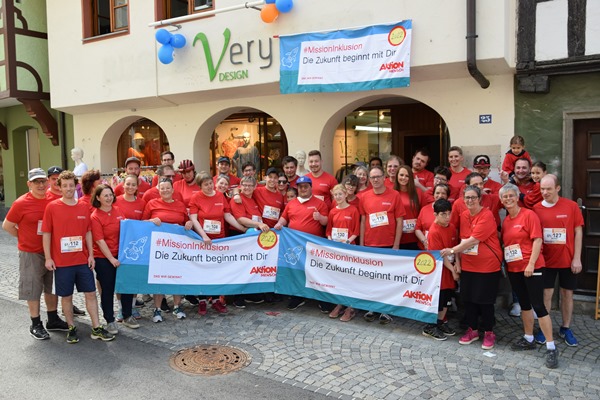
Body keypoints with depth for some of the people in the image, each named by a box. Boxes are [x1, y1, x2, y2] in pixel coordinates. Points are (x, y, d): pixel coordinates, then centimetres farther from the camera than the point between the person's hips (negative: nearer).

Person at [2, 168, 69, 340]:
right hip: (31, 253, -4)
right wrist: (24, 237, -1)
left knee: (52, 287, 15)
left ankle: (53, 320, 30)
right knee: (33, 289, 7)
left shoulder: (54, 200, -4)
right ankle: (36, 325, 21)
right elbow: (7, 226, -3)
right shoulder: (21, 203, -13)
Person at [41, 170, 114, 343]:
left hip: (83, 260, 3)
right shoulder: (52, 207, -4)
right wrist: (48, 258, -6)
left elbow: (88, 232, 8)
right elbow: (46, 233, -3)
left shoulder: (83, 207, 4)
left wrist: (91, 255, 3)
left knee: (91, 293, 6)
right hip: (61, 262, -3)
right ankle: (71, 328, 24)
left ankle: (96, 328, 14)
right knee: (66, 296, 8)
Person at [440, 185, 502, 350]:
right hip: (467, 265, 6)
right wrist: (458, 260, 2)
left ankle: (489, 333, 21)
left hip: (487, 265, -6)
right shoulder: (463, 216, 6)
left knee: (485, 300, 3)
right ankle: (472, 330, 28)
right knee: (468, 298, 12)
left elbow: (474, 239, -22)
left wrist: (452, 250, -19)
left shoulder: (487, 215, -16)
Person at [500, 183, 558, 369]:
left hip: (532, 267, -7)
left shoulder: (529, 215, -9)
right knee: (524, 303, 16)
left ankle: (551, 348, 1)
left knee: (538, 305, -7)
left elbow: (537, 240, -13)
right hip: (514, 268, 7)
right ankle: (528, 339, 28)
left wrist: (531, 264, -18)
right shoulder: (505, 221, 10)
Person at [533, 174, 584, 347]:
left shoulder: (571, 206, -6)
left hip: (568, 260, 0)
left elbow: (578, 232, -2)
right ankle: (543, 329, 18)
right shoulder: (536, 208, -4)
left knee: (567, 294, 11)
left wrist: (577, 258, -5)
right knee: (546, 294, 5)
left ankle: (566, 329, 27)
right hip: (546, 260, 0)